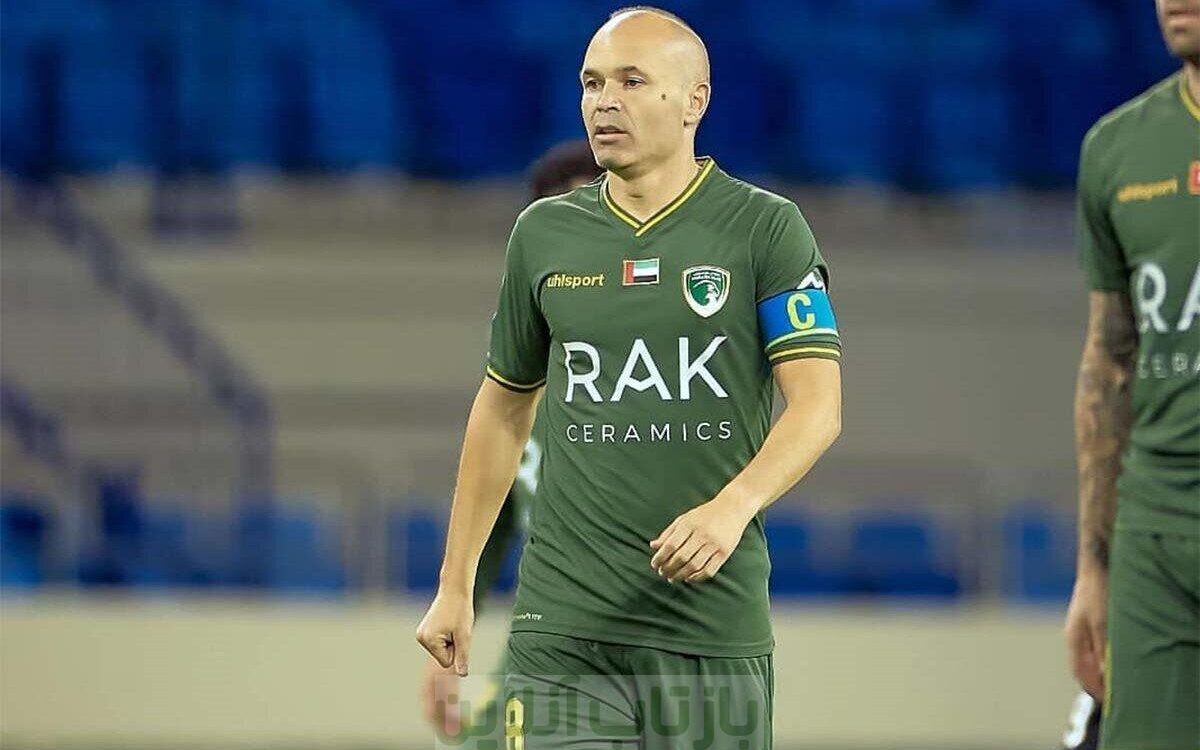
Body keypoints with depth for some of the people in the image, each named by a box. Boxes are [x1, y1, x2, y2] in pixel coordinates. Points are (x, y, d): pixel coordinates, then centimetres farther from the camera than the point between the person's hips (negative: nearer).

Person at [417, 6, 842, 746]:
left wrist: (734, 505, -27)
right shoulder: (543, 234, 9)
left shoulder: (766, 228, -1)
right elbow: (504, 408, 19)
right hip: (564, 623, 2)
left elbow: (818, 405, -9)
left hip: (715, 622, -2)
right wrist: (455, 583, 18)